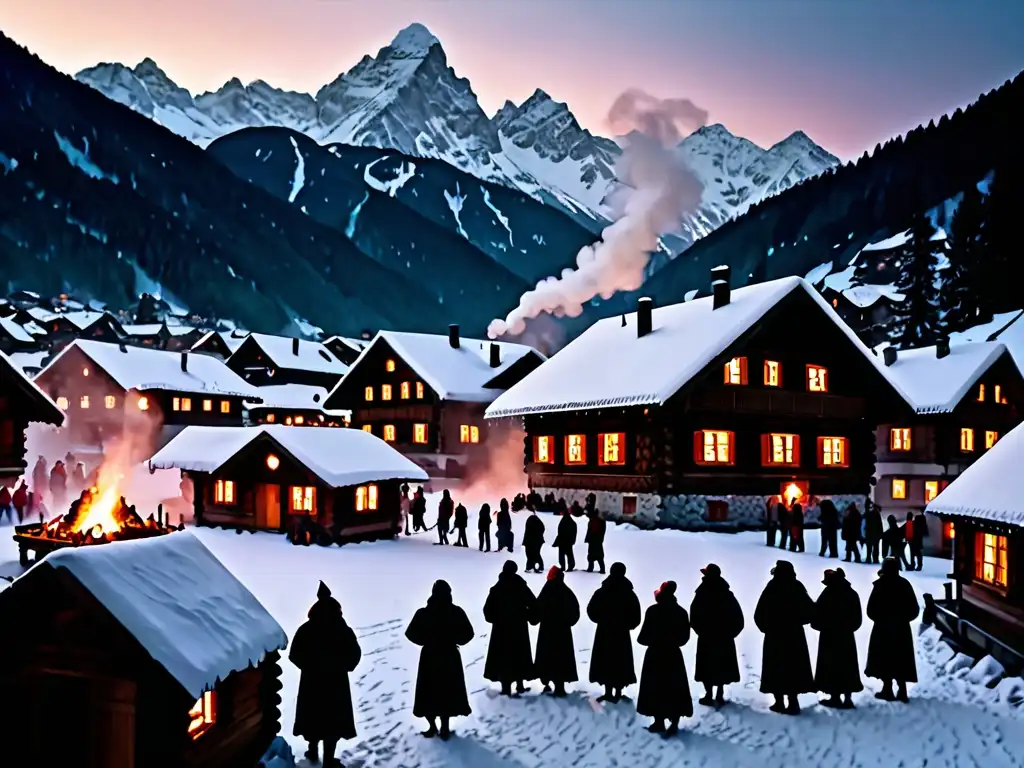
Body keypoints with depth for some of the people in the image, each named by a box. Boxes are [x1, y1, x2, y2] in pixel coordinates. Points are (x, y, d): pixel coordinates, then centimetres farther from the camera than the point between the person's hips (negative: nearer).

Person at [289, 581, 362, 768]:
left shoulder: (305, 630, -8)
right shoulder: (344, 631, -12)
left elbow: (294, 655, -2)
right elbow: (355, 655, -7)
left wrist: (310, 665, 11)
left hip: (311, 683, 3)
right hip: (336, 684, -2)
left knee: (313, 716, 19)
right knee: (333, 721, 5)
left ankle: (314, 752, 33)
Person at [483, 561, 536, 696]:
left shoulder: (496, 589, -9)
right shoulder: (522, 587, -6)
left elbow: (488, 610, -7)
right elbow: (534, 606, -6)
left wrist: (495, 619, 10)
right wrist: (527, 617, 10)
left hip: (501, 628, -2)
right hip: (520, 628, 2)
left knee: (503, 656, 3)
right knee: (519, 655, 14)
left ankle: (506, 687, -1)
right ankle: (520, 685, 19)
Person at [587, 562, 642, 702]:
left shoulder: (601, 592, -7)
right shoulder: (629, 594, -7)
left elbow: (591, 611, -2)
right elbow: (636, 616, -7)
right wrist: (628, 625, 9)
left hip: (604, 632, -1)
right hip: (622, 633, 1)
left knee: (605, 662, 6)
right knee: (621, 662, 9)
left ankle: (609, 692, 6)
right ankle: (618, 693, 10)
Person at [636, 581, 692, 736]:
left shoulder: (653, 611, -15)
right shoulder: (681, 612, -1)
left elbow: (645, 636, -14)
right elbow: (685, 637, 5)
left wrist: (641, 640, 7)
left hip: (655, 654, -4)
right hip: (674, 654, 4)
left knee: (656, 688, 7)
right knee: (675, 689, 10)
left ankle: (659, 722, 13)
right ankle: (674, 724, 11)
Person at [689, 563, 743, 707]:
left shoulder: (702, 595, -12)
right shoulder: (727, 594, 1)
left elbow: (694, 617, -11)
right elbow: (738, 616, 1)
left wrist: (700, 631, 3)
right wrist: (730, 632, 7)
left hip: (706, 638, -4)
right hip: (725, 638, 4)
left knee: (707, 667, 3)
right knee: (721, 666, 11)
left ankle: (709, 696, 2)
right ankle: (720, 696, 14)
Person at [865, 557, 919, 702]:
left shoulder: (881, 584, -11)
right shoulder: (904, 584, 1)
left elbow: (871, 609, -11)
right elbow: (915, 609, 4)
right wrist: (903, 618, 14)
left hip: (883, 628, -4)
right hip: (902, 628, 4)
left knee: (885, 659, 3)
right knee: (901, 659, 10)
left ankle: (888, 690, 2)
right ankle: (902, 691, 8)